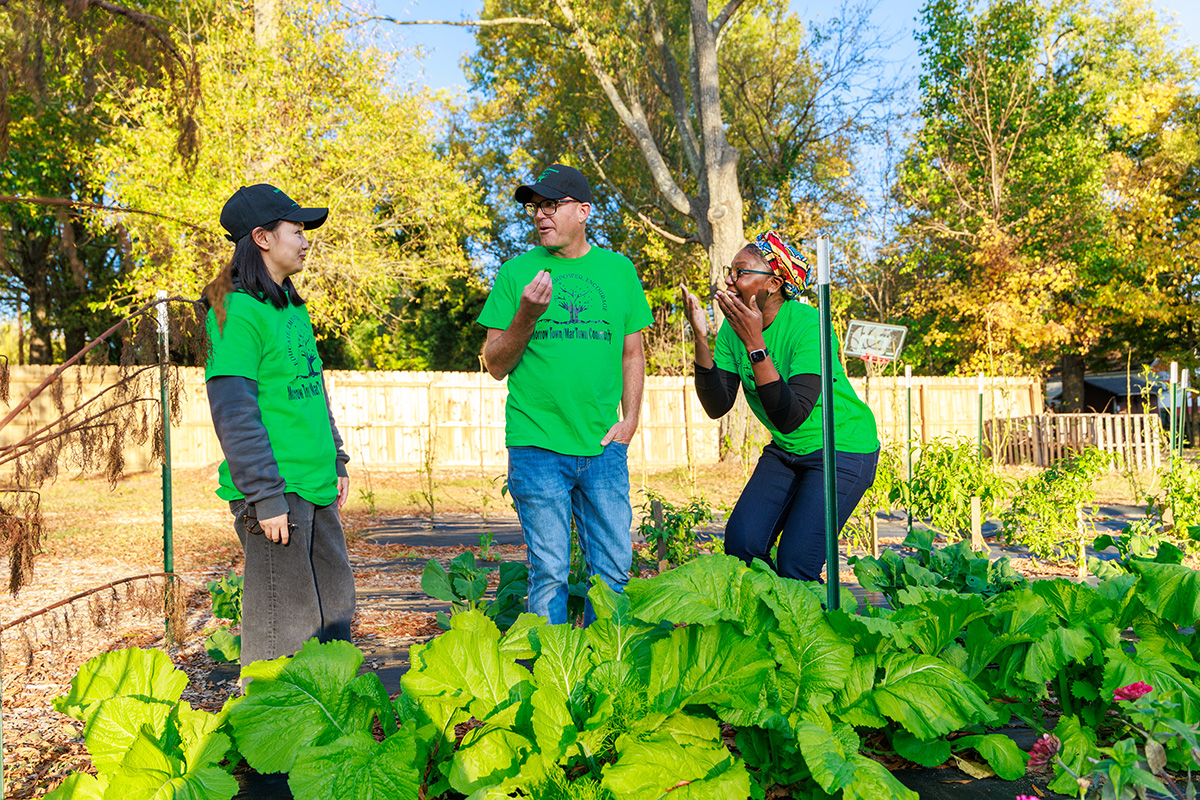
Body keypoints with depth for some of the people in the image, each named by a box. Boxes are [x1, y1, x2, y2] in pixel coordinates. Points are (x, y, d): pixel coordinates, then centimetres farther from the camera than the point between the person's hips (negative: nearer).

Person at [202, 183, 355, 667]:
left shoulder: (293, 307, 15)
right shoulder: (238, 311, -12)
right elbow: (234, 414, -16)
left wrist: (336, 461, 20)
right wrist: (267, 496, -18)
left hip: (317, 489, 9)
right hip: (276, 491, -9)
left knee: (334, 610, 16)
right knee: (282, 627, 0)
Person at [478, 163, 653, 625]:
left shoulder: (619, 270, 9)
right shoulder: (517, 272, 2)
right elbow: (495, 365, 2)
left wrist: (630, 420, 4)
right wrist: (526, 315, -14)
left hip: (604, 448, 2)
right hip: (537, 447, -2)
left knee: (613, 569, 8)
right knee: (549, 572, 3)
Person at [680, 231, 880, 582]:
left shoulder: (808, 325, -25)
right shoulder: (734, 326, -6)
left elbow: (790, 417, -34)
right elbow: (717, 407, -13)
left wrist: (755, 345, -36)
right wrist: (701, 338, -22)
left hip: (844, 449, -6)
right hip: (786, 449, 6)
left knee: (795, 563, -13)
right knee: (741, 543, -8)